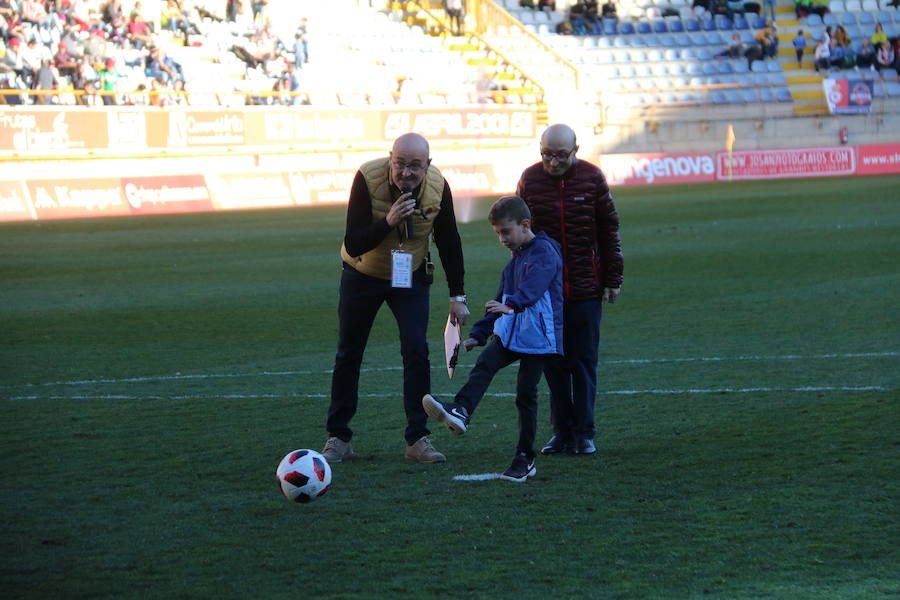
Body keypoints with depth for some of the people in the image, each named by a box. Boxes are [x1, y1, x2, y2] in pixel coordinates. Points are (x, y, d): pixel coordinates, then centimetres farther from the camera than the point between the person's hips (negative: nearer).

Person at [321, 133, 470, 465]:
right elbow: (353, 244, -29)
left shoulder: (437, 187, -19)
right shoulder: (367, 178, -28)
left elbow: (449, 242, -3)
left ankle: (418, 440, -5)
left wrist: (458, 296, -3)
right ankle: (338, 438, 16)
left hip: (410, 276, 1)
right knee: (348, 354, 6)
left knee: (416, 352, -11)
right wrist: (388, 222, -44)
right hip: (362, 275, -1)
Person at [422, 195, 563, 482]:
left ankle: (525, 459, 4)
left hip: (538, 337, -8)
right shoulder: (515, 259, 19)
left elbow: (534, 283, -29)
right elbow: (502, 298, 27)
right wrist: (479, 333, 24)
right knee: (484, 365, -18)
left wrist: (513, 305, -46)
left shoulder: (544, 251, -9)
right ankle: (460, 413, -37)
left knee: (526, 393, -4)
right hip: (510, 334, 8)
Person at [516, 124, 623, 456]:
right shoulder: (530, 179, 0)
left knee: (583, 361, 1)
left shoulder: (592, 177, -3)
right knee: (553, 363, 4)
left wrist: (613, 279, 2)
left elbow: (609, 230, 3)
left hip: (586, 288, -1)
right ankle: (562, 431, 11)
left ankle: (584, 432, 8)